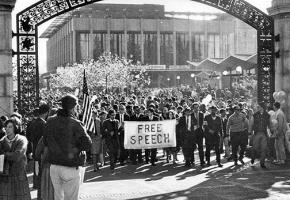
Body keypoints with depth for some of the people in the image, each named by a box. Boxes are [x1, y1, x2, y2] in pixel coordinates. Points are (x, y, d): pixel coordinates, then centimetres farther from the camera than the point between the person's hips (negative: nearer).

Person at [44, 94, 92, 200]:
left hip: (54, 166, 5)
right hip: (71, 168, -5)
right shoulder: (75, 125, -14)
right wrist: (75, 149, 0)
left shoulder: (50, 122, 2)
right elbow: (87, 144, -17)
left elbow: (46, 141, 1)